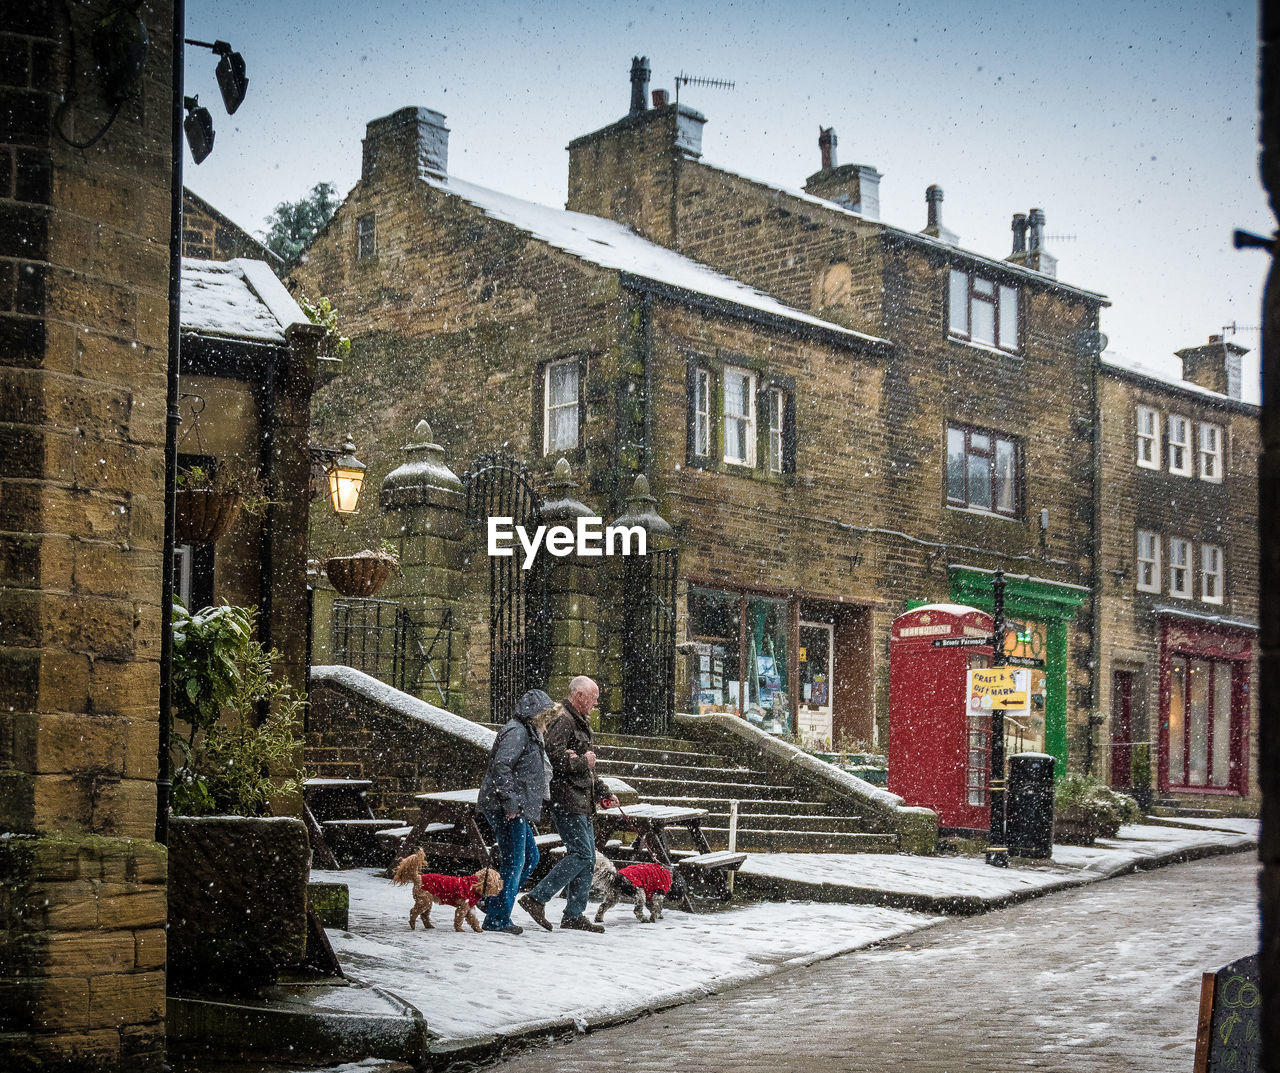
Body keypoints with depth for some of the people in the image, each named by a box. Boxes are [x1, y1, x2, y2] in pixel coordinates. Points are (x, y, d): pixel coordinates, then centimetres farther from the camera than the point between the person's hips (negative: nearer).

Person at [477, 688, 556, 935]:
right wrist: (509, 800, -24)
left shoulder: (529, 734, 21)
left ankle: (494, 904, 21)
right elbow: (500, 766, -24)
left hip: (517, 810, 11)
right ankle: (497, 919, -2)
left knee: (530, 858, 15)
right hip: (506, 810, -11)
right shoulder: (517, 732, -13)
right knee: (514, 862, -7)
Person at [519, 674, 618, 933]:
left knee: (588, 858, 9)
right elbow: (554, 754, -25)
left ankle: (575, 915, 12)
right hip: (566, 800, -10)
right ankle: (537, 898, -12)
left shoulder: (580, 723, 23)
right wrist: (583, 762, -12)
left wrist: (603, 793, 20)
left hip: (582, 803, 10)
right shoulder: (562, 720, -10)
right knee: (582, 854, -15)